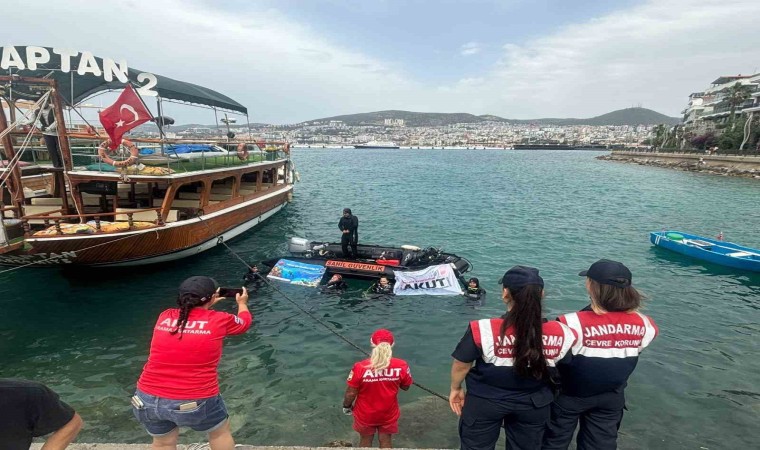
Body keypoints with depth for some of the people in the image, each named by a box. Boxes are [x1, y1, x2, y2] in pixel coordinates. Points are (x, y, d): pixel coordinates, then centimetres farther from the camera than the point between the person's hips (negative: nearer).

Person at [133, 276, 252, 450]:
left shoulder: (165, 316, 2)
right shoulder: (219, 320, -7)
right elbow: (245, 322, 14)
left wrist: (206, 304, 38)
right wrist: (242, 302, 33)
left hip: (148, 399, 4)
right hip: (195, 401, -4)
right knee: (220, 431, 23)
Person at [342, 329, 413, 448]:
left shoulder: (360, 367, -27)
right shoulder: (401, 366, -22)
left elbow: (351, 393, -16)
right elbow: (406, 387, -5)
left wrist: (346, 406, 4)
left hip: (365, 414, -1)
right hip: (388, 414, 1)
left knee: (365, 441, 25)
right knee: (386, 441, 25)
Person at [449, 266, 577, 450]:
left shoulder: (484, 330, -29)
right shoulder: (560, 333, -21)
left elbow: (461, 365, -14)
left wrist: (455, 389, 7)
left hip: (485, 402, -2)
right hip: (534, 404, 2)